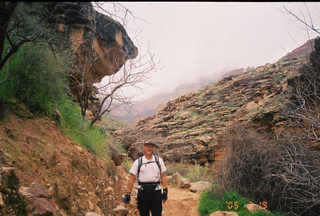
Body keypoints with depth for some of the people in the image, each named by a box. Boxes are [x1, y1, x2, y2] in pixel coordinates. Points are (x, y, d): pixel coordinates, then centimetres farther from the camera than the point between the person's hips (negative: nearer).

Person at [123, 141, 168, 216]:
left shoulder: (159, 160, 5)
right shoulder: (138, 162, 1)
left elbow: (163, 176, 4)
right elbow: (132, 179, 1)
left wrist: (165, 191, -2)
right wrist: (128, 194, -2)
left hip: (156, 191, 1)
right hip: (142, 191, -1)